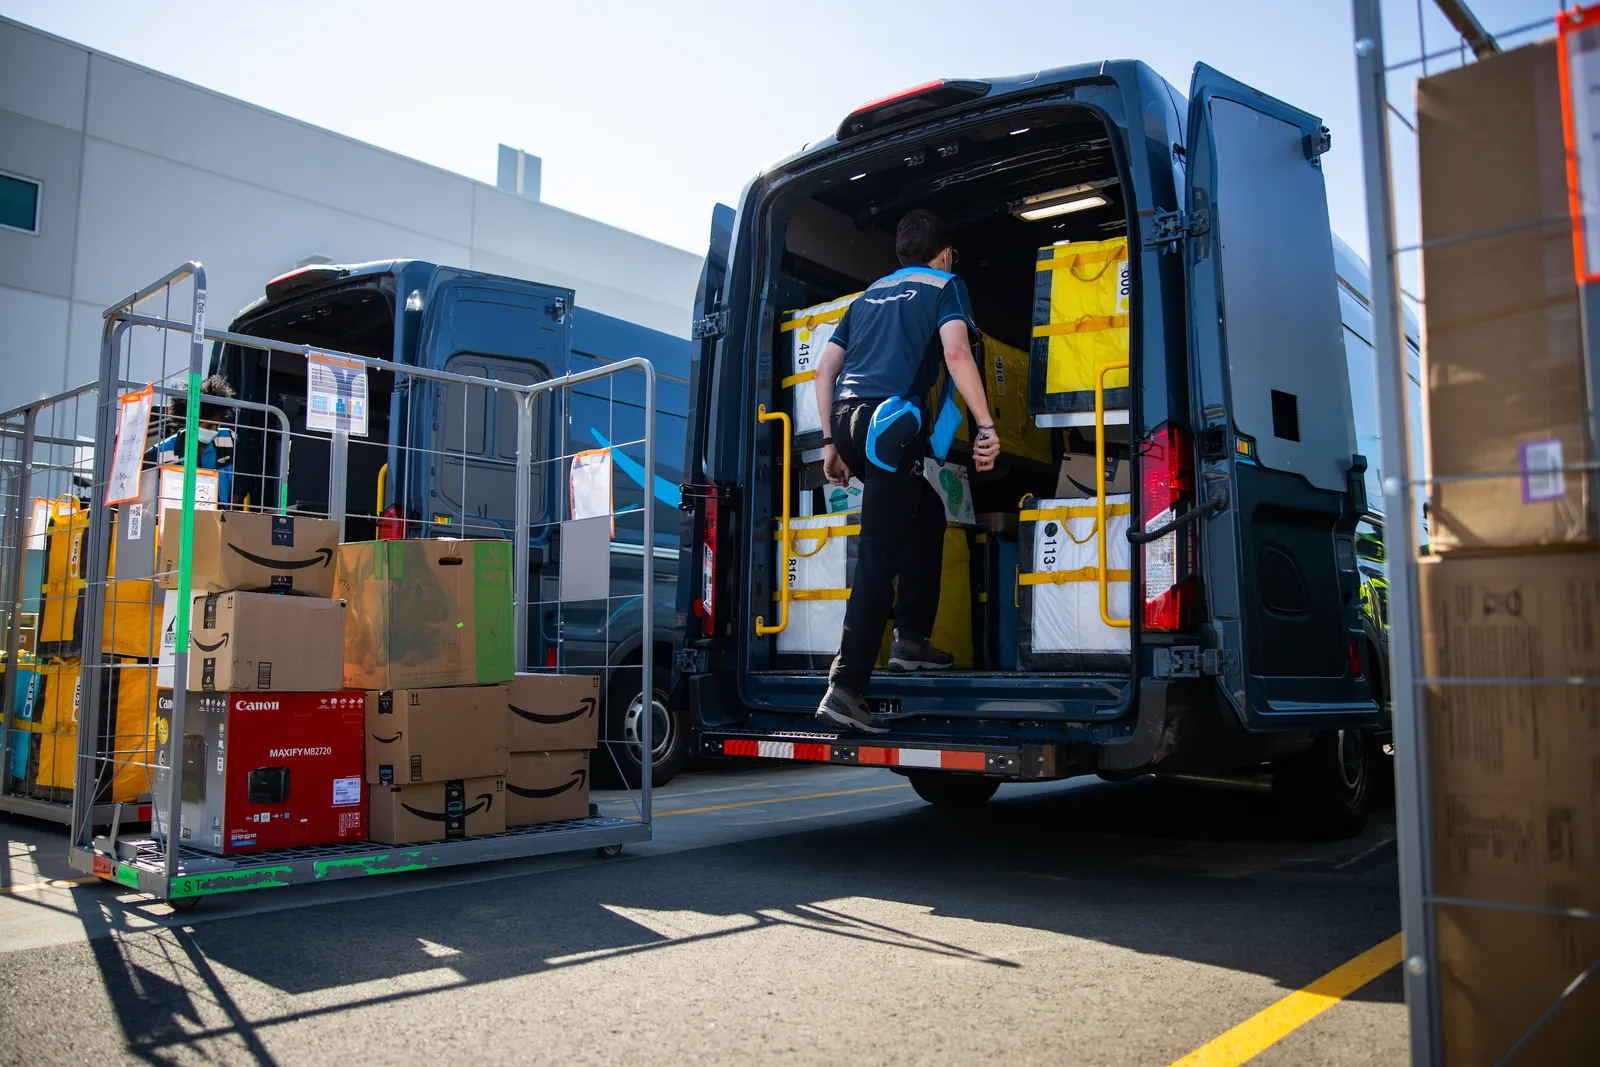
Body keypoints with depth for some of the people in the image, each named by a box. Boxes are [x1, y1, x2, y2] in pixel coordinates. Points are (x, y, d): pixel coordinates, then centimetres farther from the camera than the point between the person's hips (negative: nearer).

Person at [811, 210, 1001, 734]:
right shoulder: (944, 285, 11)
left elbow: (825, 369, 21)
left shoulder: (870, 294, 27)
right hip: (890, 424, -7)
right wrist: (986, 427, -13)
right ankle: (845, 690, -15)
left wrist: (832, 443, 23)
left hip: (847, 418, 7)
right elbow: (957, 354, -9)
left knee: (927, 516, 24)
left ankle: (911, 638, 20)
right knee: (878, 557, -9)